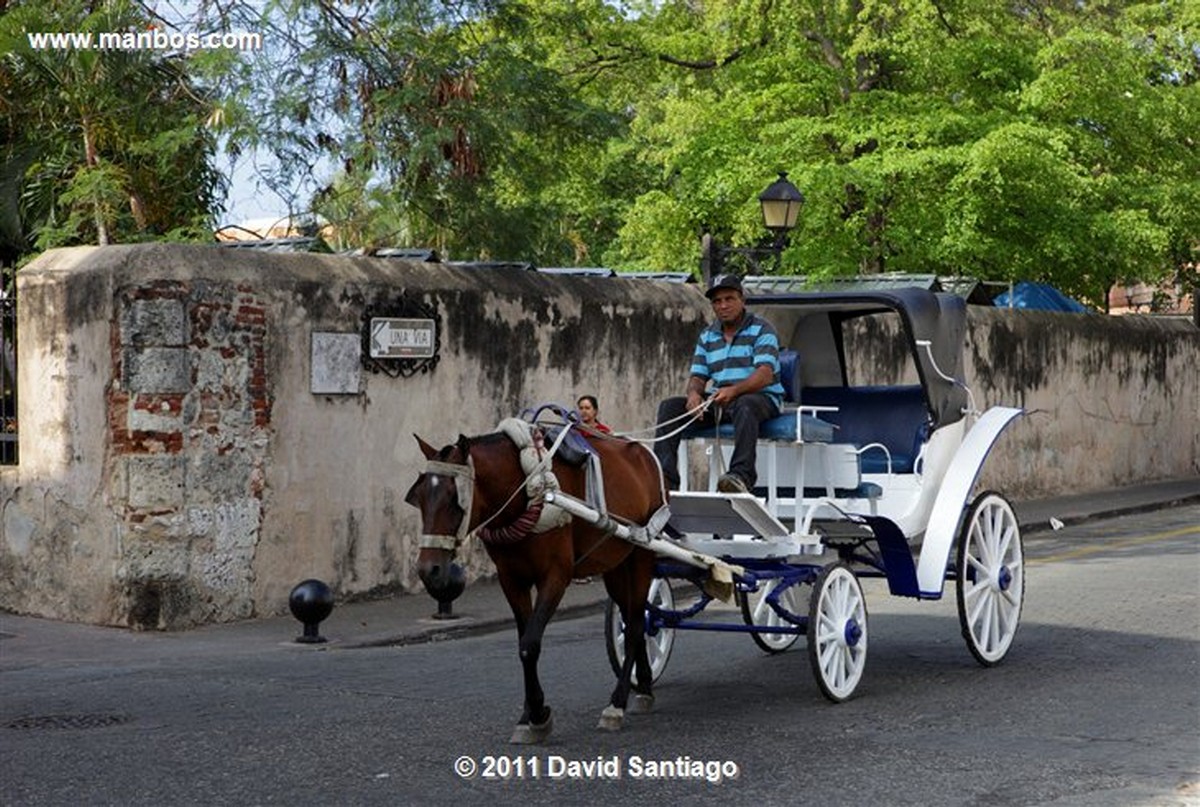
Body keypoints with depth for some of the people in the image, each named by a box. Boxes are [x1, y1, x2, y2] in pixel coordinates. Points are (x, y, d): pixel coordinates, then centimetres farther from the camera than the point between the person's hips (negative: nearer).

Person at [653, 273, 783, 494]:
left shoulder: (761, 329, -3)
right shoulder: (707, 337, 16)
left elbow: (765, 374, -17)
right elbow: (698, 376, 11)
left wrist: (733, 390, -35)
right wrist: (694, 393, -15)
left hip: (761, 398, -6)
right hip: (719, 402, 6)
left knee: (744, 405, -41)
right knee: (669, 406, -12)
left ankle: (741, 476, -55)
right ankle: (664, 477, -22)